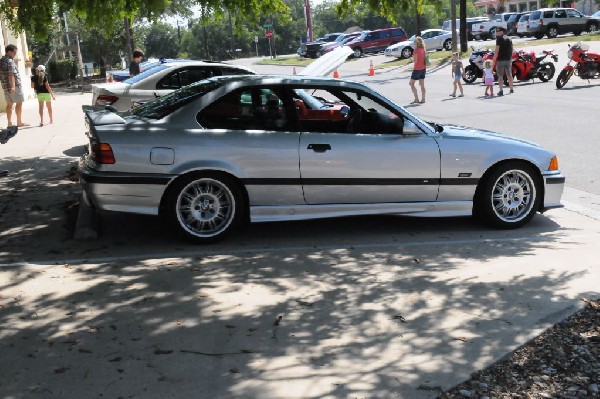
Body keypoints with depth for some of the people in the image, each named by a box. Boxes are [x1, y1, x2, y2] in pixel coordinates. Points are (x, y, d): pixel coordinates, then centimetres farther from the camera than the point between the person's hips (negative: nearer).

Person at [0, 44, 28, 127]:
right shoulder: (9, 61, -13)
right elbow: (11, 75, -22)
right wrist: (13, 86, -26)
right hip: (15, 85, -8)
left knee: (9, 104, 9)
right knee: (19, 103, 0)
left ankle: (9, 123, 8)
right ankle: (19, 122, 1)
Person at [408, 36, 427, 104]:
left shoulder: (416, 50, -17)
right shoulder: (424, 49, 5)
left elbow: (415, 61, -19)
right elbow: (424, 58, 10)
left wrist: (412, 58, 0)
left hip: (417, 69, -7)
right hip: (423, 69, 7)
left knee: (411, 83, 5)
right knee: (422, 84, 11)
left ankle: (416, 99, -3)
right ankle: (423, 99, 10)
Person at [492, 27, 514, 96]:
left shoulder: (499, 38, -8)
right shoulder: (509, 39, 12)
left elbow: (497, 50, -15)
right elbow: (511, 49, 15)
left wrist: (494, 59, -13)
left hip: (500, 59, -6)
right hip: (508, 59, 6)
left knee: (500, 75, -3)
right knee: (509, 74, 16)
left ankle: (501, 90, -8)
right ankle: (511, 89, 22)